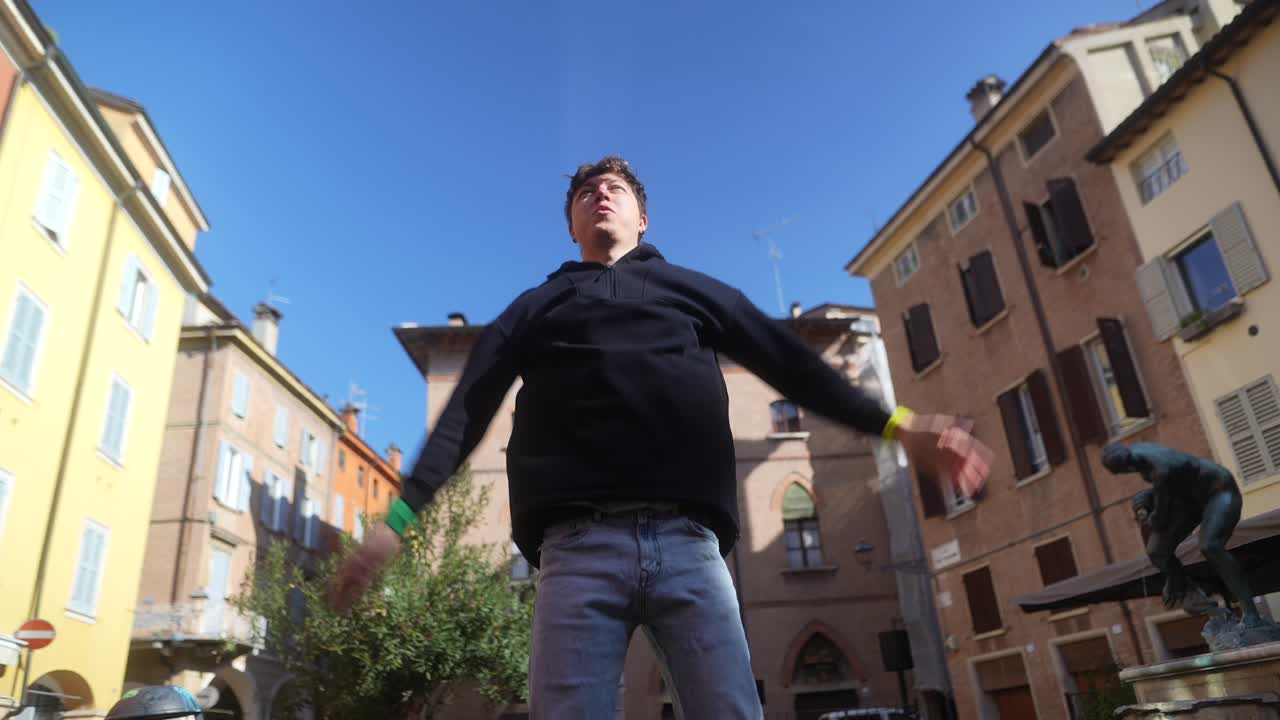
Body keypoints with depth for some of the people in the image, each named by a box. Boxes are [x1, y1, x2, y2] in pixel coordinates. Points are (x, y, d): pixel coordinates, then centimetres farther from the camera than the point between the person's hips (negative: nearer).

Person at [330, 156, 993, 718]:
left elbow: (786, 358, 16)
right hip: (578, 547, 0)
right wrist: (400, 514, 0)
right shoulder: (536, 306, 24)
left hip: (687, 542, 1)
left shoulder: (691, 288, 25)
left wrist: (895, 425, 4)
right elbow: (468, 408, 13)